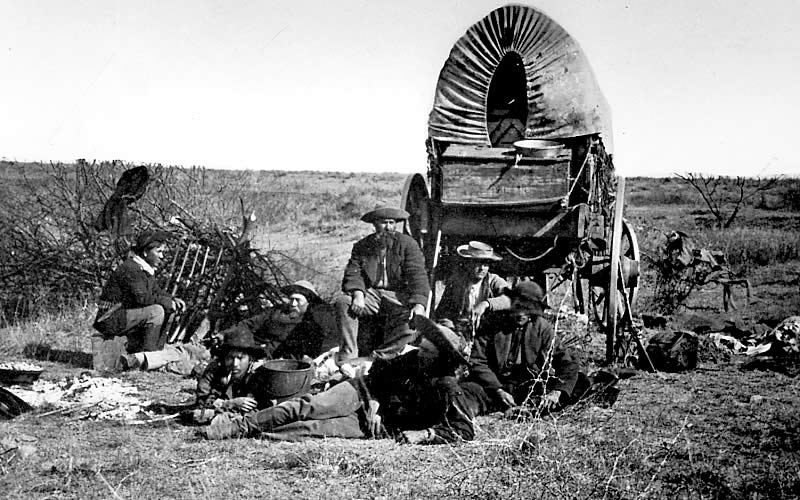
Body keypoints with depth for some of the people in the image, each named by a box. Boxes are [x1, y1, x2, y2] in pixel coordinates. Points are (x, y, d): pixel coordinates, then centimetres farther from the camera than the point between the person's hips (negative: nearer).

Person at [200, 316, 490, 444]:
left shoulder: (448, 391, -15)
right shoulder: (414, 360, 2)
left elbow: (464, 431, -21)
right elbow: (379, 370, 11)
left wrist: (422, 434, -32)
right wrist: (373, 402, -7)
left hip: (374, 426, -4)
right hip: (363, 392, 4)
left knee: (313, 429, -23)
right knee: (305, 407, -18)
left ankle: (250, 435, -25)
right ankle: (240, 425, -19)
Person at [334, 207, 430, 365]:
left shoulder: (407, 244, 0)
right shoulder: (361, 246, 10)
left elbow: (417, 275, -9)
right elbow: (353, 273, 0)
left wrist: (419, 303, -26)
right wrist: (358, 294, -24)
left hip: (399, 295, -2)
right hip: (371, 294, 2)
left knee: (413, 317, -32)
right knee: (342, 302, -24)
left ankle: (379, 357, -29)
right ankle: (348, 354, -21)